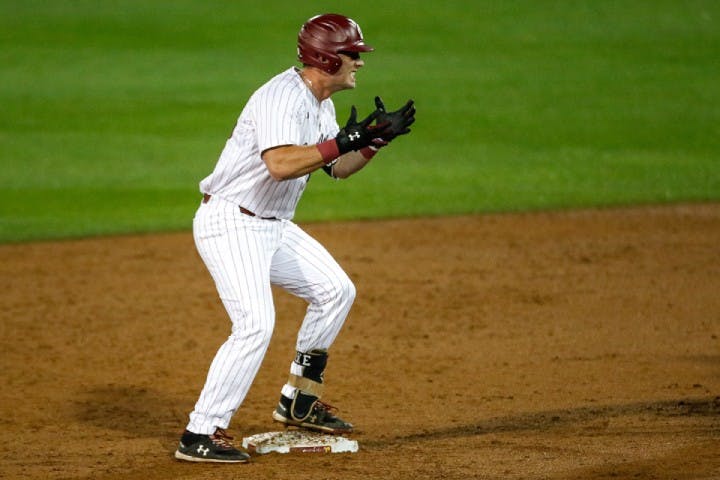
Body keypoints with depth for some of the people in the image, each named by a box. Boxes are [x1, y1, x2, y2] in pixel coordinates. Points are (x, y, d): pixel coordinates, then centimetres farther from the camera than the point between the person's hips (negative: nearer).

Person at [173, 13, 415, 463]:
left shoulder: (321, 104, 9)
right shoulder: (283, 97, -22)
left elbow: (337, 168, 18)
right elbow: (281, 164, -37)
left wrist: (377, 140, 3)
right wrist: (342, 141, -34)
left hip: (273, 225, 10)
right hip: (231, 223, -10)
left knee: (335, 290, 14)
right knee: (256, 325, -21)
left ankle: (300, 401, 23)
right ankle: (200, 436, -16)